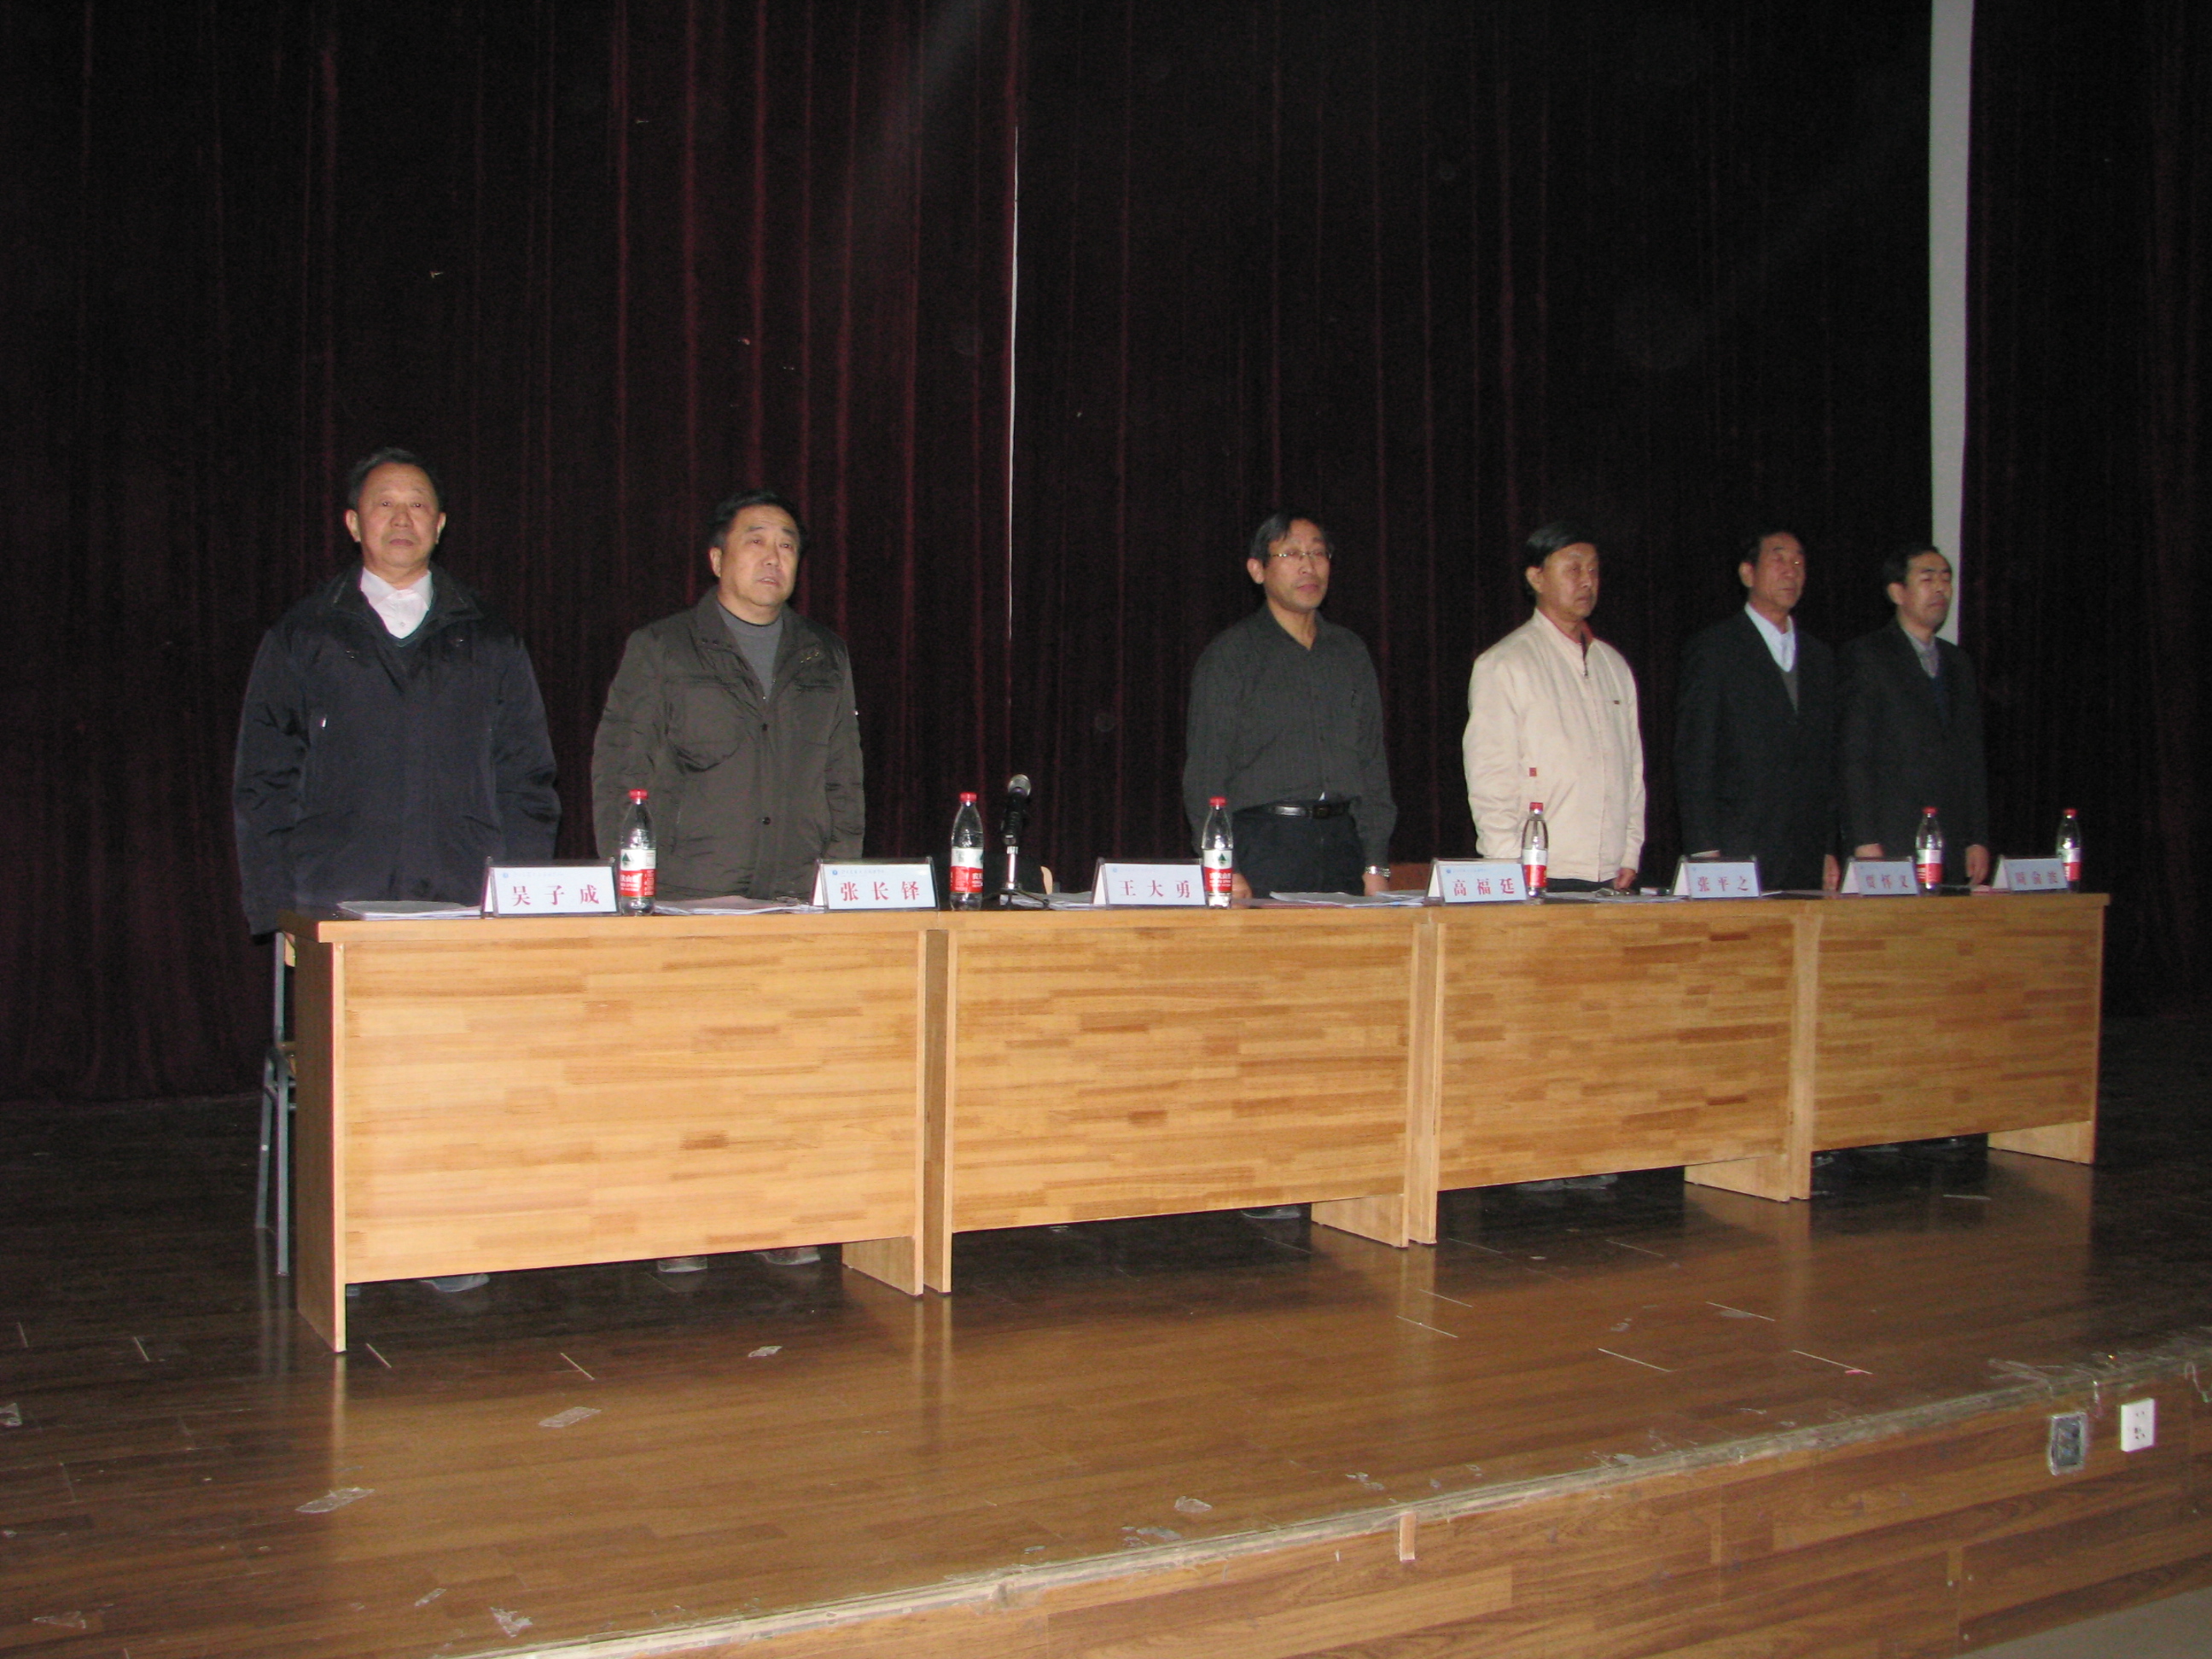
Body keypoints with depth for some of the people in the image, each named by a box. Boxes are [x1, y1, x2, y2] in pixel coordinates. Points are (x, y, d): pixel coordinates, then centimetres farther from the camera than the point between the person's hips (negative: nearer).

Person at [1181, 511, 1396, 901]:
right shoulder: (1229, 654, 2)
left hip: (1342, 843, 4)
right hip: (1265, 842, -4)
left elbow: (1372, 761, 16)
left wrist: (1377, 864, 6)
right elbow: (1204, 770, -4)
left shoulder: (1351, 652, 16)